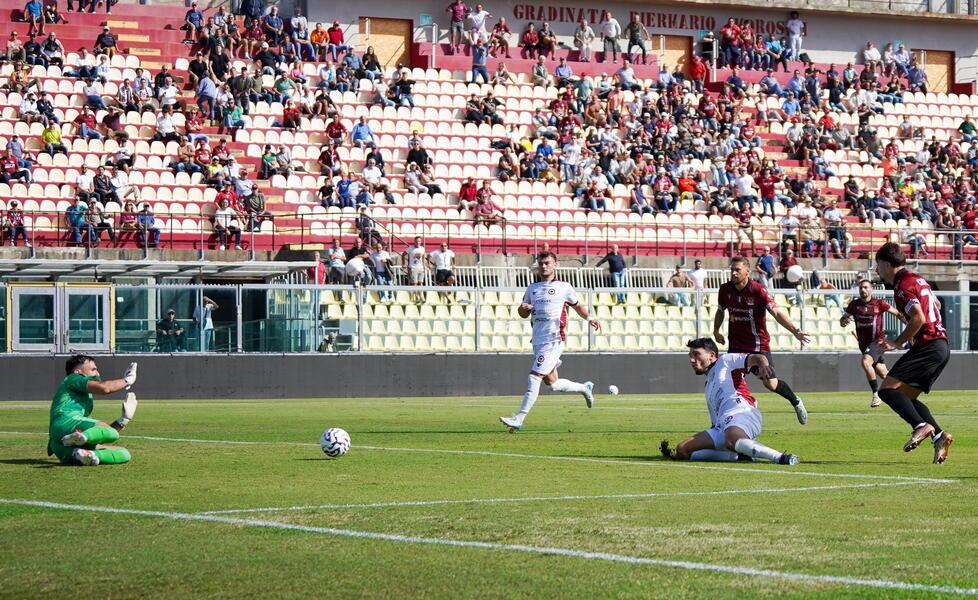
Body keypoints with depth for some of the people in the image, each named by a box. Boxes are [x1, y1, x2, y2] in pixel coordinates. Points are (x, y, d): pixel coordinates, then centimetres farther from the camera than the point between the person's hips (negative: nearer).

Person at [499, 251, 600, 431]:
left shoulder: (563, 287, 4)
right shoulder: (532, 288, 17)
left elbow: (577, 305, 17)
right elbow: (524, 314, 22)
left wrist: (589, 318, -1)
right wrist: (523, 308, -2)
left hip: (553, 340, -7)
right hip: (538, 341, 7)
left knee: (534, 378, -15)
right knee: (552, 383, 12)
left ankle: (519, 419, -17)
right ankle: (584, 388, 38)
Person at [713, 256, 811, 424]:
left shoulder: (758, 290, -17)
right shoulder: (725, 290, -1)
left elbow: (776, 312, -25)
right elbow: (720, 311, 19)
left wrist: (794, 331, -37)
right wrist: (716, 330, 6)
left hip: (759, 344, -3)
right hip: (736, 344, 3)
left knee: (771, 384, -2)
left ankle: (796, 402, 26)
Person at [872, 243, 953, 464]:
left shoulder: (903, 285, -11)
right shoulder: (918, 280, 19)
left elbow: (919, 318, -22)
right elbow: (936, 305, 35)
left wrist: (898, 342, -13)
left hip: (927, 346, -10)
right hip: (942, 346, 10)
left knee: (887, 389, -13)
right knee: (906, 397, 12)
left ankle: (922, 426, -26)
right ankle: (938, 435, -1)